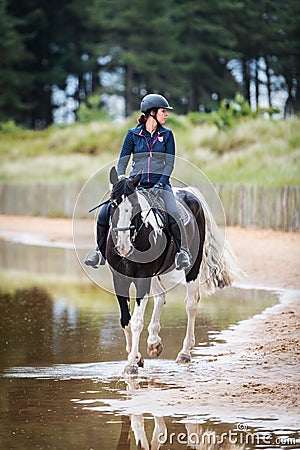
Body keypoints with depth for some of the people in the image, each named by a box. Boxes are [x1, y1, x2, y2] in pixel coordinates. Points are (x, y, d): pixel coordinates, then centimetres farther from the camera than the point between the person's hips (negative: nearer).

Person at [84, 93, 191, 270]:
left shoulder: (167, 134, 6)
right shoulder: (133, 134, 5)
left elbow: (170, 163, 1)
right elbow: (122, 162, 6)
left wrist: (160, 183, -14)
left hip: (160, 183, -1)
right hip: (136, 183, 1)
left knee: (173, 215, -30)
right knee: (105, 213, -13)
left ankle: (182, 251, -9)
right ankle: (100, 253, 7)